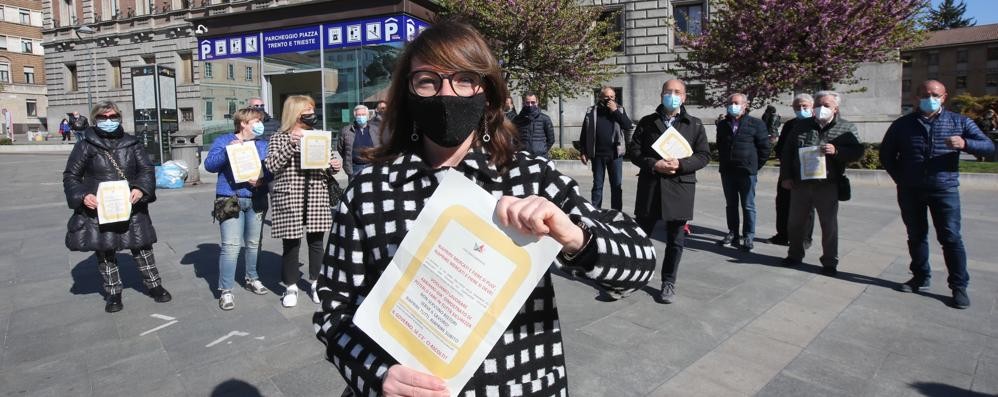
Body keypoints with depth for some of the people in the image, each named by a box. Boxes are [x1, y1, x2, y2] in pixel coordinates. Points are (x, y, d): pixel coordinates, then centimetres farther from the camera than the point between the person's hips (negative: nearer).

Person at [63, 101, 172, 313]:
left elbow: (147, 169, 2)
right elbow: (70, 176, 4)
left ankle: (154, 285, 24)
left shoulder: (131, 143, 6)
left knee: (142, 248, 8)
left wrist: (141, 189, -16)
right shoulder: (85, 145, 1)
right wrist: (83, 196, -14)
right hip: (98, 209, -1)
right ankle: (113, 293, 24)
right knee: (105, 252, 9)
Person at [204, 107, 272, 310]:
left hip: (257, 200, 4)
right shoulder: (223, 141, 2)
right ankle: (225, 290, -2)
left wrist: (261, 180, -16)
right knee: (231, 246, -10)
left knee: (254, 243, 12)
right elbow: (209, 165, -8)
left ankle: (252, 279, 30)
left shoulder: (263, 144, 12)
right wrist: (228, 150, -21)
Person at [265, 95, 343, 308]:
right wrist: (290, 144, -20)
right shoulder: (279, 137, 2)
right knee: (291, 243, 3)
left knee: (316, 242, 7)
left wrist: (334, 166, -7)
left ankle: (316, 284, 23)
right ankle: (291, 287, 19)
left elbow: (328, 168, 17)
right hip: (289, 199, -3)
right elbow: (271, 165, -11)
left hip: (317, 199, 3)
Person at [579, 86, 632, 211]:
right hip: (597, 154, 0)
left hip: (615, 154, 0)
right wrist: (583, 152, 1)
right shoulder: (592, 112, 4)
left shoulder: (619, 110, 7)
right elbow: (584, 133, 5)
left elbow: (628, 126, -7)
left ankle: (616, 212, 10)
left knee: (617, 185, 3)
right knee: (597, 185, 8)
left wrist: (615, 111, -11)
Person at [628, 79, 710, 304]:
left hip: (679, 188, 0)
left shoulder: (694, 125, 6)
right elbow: (633, 151, 3)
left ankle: (668, 283, 22)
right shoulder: (647, 122, 6)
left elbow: (704, 155, 3)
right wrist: (653, 164, -14)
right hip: (649, 187, 0)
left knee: (676, 240, 7)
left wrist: (680, 164, -14)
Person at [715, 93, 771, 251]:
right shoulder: (723, 125, 10)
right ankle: (733, 234, 20)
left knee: (748, 206, 0)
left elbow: (764, 148, -2)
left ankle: (748, 237, 7)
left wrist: (754, 166, -1)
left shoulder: (756, 124, -4)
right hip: (727, 171, 5)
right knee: (731, 205, 11)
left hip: (747, 172, -5)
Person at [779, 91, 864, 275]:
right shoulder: (802, 126, 9)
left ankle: (830, 262, 17)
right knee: (795, 222, 11)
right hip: (800, 183, 3)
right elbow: (787, 151, 10)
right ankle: (795, 255, 27)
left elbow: (857, 152, -3)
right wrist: (786, 176, 3)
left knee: (829, 225, 5)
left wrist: (836, 151, -22)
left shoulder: (847, 128, 3)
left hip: (828, 185, -2)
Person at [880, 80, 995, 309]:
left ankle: (959, 286, 5)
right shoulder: (902, 125, 8)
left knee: (951, 238, -4)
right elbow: (886, 155, 15)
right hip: (910, 191, 2)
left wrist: (965, 144, -19)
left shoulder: (959, 123, 7)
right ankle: (921, 278, 23)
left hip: (944, 189, -1)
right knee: (916, 236, 10)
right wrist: (900, 178, 5)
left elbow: (989, 147, 2)